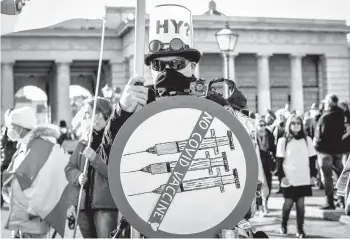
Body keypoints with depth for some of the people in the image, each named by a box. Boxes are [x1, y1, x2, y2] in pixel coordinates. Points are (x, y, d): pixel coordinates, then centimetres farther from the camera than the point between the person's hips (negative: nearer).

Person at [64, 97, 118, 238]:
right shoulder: (83, 141, 14)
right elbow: (69, 168, 16)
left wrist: (94, 159, -19)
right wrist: (78, 177, -5)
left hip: (106, 205, -7)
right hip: (84, 203, 7)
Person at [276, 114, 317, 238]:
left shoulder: (307, 140, 5)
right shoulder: (283, 141, -1)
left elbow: (312, 159, 8)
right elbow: (279, 160, -2)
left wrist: (313, 174, 5)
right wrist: (282, 175, -9)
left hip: (303, 178, 1)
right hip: (289, 178, -1)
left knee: (300, 203, 3)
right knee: (289, 202, 4)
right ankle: (284, 224, 27)